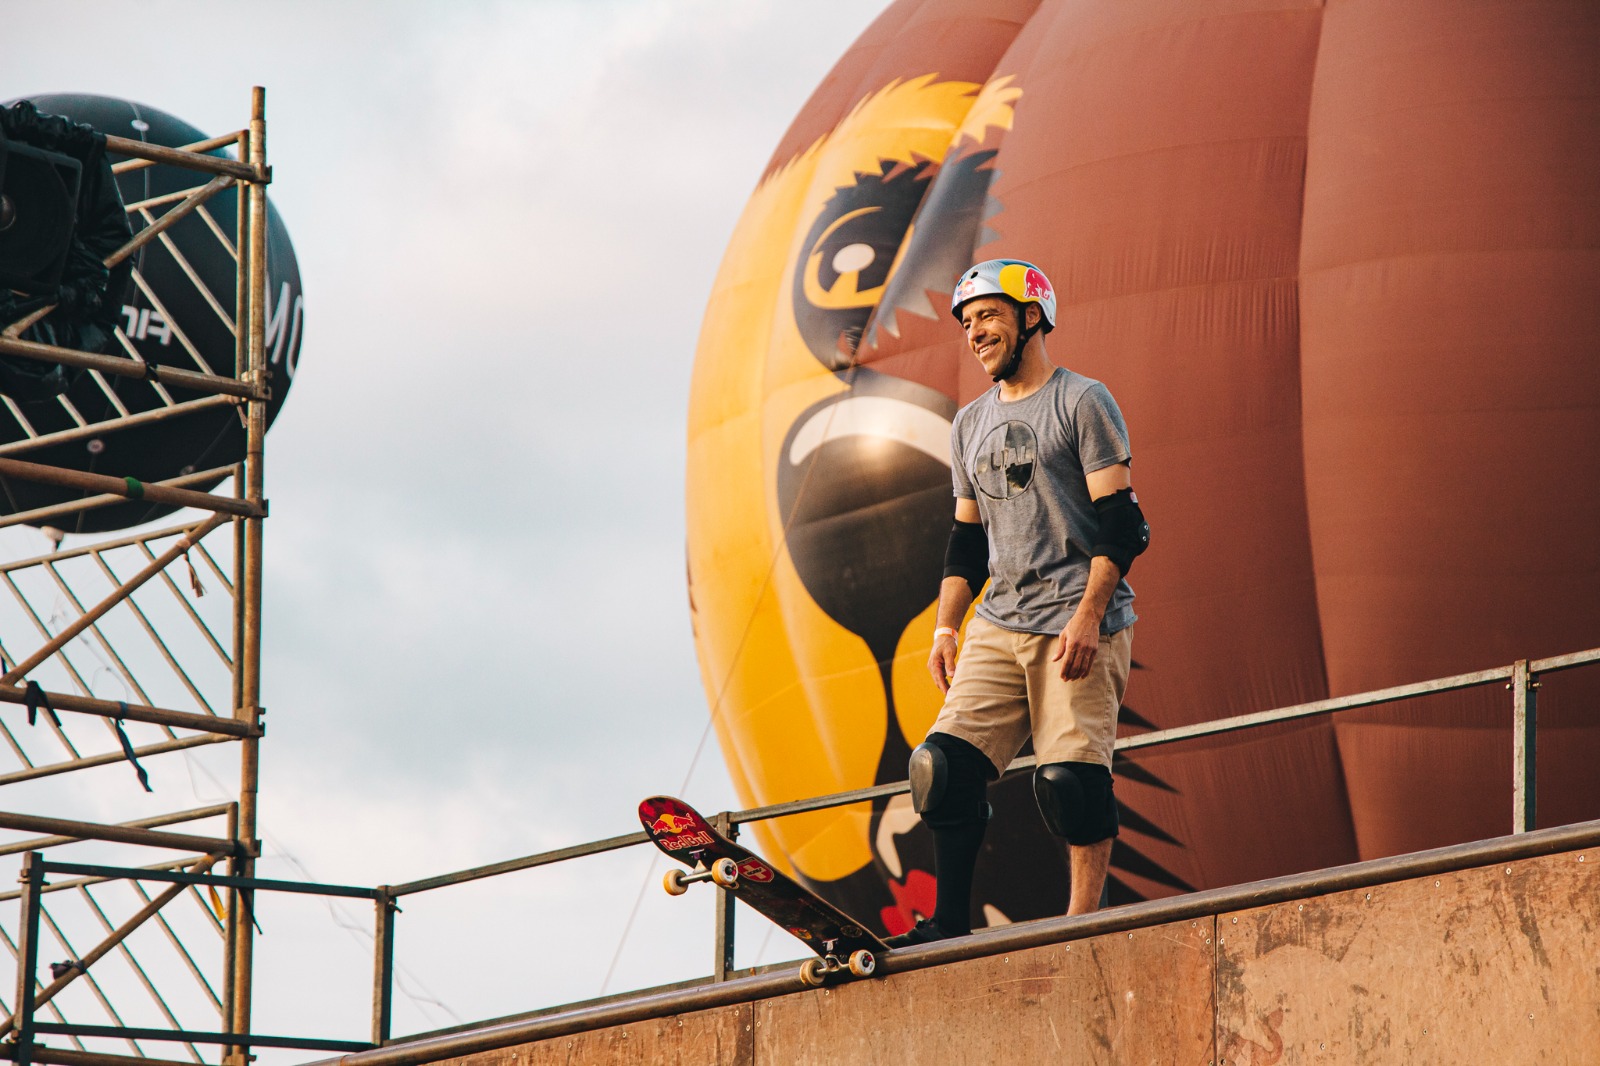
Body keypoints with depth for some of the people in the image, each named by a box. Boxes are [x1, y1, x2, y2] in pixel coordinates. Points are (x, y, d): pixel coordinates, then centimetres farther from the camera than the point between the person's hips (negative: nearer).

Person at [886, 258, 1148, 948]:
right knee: (946, 767, -7)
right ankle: (949, 927, -4)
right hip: (997, 627, 6)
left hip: (1080, 625, -6)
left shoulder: (1082, 402, -1)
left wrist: (1087, 617, -17)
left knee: (1071, 779, -13)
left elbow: (1121, 523, -7)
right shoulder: (971, 424, 19)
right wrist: (945, 628, 13)